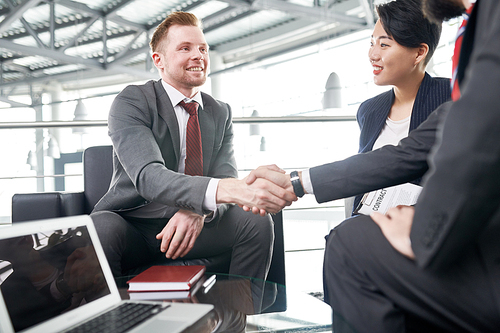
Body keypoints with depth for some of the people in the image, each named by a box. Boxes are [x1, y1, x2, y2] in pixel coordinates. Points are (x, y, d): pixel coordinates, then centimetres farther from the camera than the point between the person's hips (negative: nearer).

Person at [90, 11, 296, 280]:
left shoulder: (220, 113, 8)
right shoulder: (131, 102, -10)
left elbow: (226, 179, -4)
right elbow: (148, 177, -28)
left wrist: (199, 211, -31)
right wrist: (229, 189, -46)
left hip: (191, 227, 4)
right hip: (132, 226, -4)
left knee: (256, 221, -21)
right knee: (101, 229, -37)